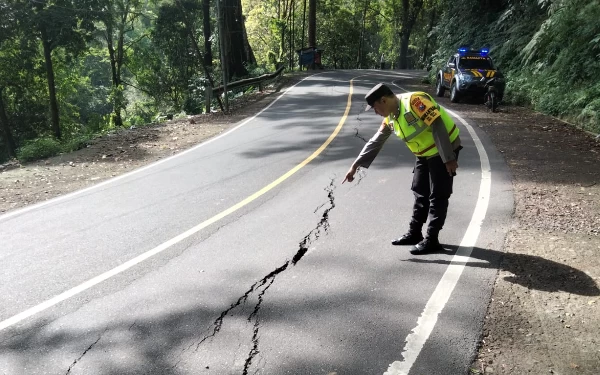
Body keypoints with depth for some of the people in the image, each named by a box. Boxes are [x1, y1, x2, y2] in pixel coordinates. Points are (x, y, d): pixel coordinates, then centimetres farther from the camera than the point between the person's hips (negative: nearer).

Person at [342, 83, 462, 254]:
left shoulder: (415, 101, -24)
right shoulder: (390, 118, 3)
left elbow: (438, 127, -27)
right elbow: (375, 142, 8)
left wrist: (448, 158, -27)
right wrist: (355, 165, 6)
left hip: (444, 151, -9)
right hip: (425, 154, 9)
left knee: (437, 196, -3)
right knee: (420, 193, 13)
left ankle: (431, 240, 3)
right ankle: (414, 233, 24)